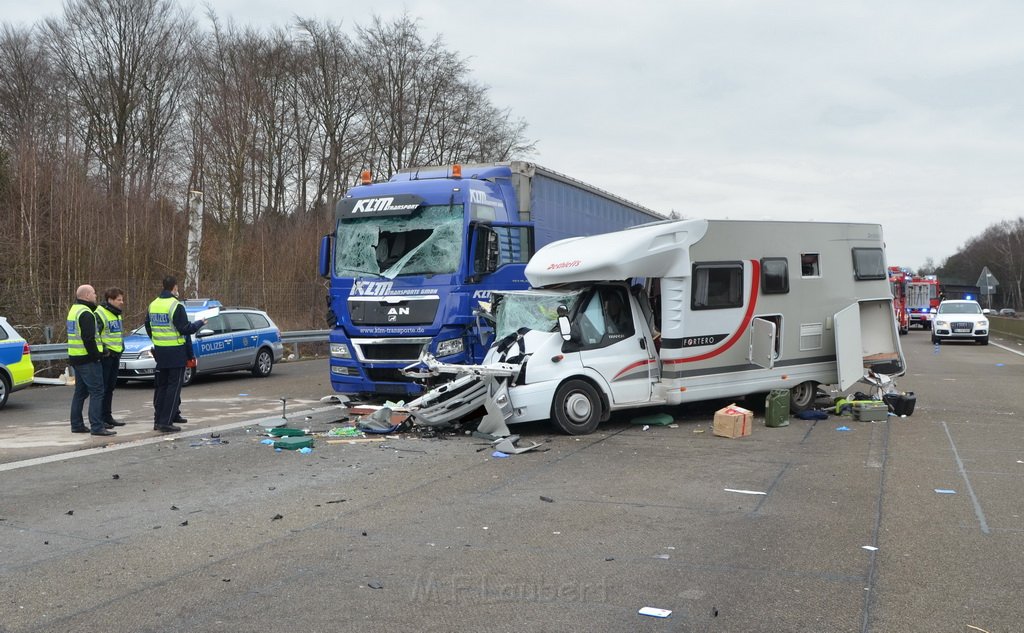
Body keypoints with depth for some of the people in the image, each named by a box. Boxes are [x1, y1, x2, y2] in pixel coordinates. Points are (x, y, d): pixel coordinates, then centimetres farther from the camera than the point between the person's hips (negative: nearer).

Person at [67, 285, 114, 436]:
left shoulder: (74, 310, 18)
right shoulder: (86, 313, -16)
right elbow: (88, 338, -22)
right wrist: (96, 355, -15)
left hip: (76, 358, 11)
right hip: (87, 359, -11)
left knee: (80, 392, 16)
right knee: (97, 392, -9)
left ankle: (77, 424, 22)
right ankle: (97, 427, -12)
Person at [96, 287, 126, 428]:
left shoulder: (117, 314, 16)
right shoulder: (100, 314, -13)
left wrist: (121, 347, 18)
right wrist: (101, 350, -18)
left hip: (115, 355, 9)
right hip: (105, 356, -9)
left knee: (110, 387, 13)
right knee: (102, 388, -6)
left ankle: (107, 417, 20)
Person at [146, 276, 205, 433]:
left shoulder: (153, 305, 9)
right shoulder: (176, 306, -15)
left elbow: (148, 327, 17)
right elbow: (185, 329, -17)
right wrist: (200, 323, -1)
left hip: (160, 351, 7)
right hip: (176, 352, -7)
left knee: (161, 386, 15)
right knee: (174, 386, -2)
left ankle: (158, 420, 18)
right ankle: (166, 422, -4)